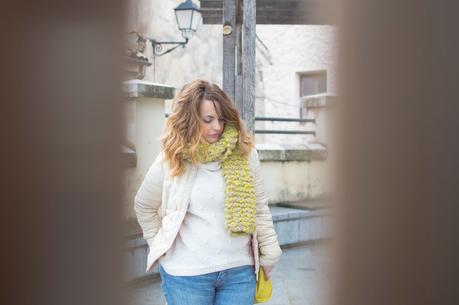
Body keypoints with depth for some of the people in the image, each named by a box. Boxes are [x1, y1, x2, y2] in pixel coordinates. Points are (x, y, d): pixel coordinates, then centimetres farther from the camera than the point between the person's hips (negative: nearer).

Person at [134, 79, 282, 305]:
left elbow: (260, 208, 5)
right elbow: (144, 207, 10)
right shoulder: (171, 160, -5)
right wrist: (159, 244, 7)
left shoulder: (244, 153, -3)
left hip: (240, 270, 1)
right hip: (186, 274, -1)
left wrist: (269, 253, 6)